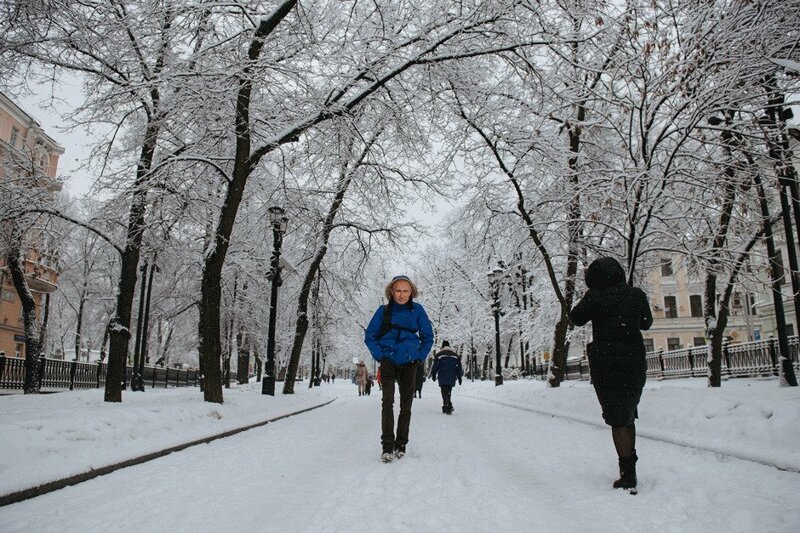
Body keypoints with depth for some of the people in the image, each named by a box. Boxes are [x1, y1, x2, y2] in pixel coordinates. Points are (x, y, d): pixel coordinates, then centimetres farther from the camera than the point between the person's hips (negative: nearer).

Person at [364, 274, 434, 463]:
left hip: (409, 363, 1)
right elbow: (370, 336, 6)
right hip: (388, 361, -1)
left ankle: (401, 444, 18)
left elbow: (428, 336, 9)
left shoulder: (417, 310, 1)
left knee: (406, 404, 7)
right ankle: (387, 446, -8)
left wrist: (420, 357, 1)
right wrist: (379, 356, -4)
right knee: (387, 402, -12)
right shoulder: (384, 310, 0)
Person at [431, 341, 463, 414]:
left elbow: (435, 365, -1)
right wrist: (459, 376, 17)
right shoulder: (455, 354, 15)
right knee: (448, 392, 15)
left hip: (442, 378, -4)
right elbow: (459, 366, 14)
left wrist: (433, 374, 9)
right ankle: (445, 407, 16)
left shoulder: (439, 354, 3)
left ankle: (449, 406, -26)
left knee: (445, 392, -8)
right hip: (451, 378, 4)